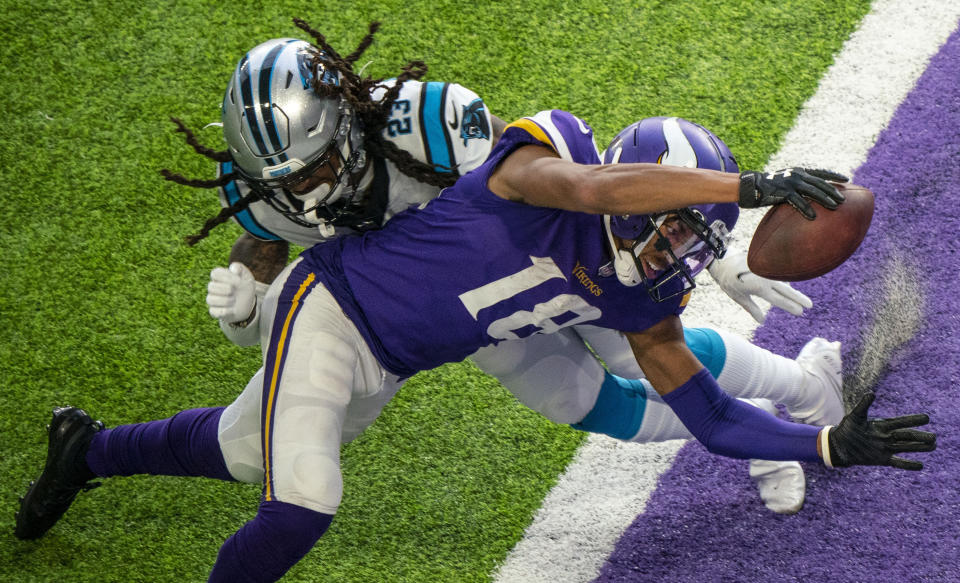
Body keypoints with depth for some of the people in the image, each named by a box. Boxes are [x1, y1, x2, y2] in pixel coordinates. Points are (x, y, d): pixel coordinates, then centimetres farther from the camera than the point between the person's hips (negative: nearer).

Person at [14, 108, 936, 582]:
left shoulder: (637, 304, -6)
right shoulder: (549, 154, -26)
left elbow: (712, 417, -5)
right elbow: (592, 191, -50)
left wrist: (831, 443, -17)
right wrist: (749, 187, -52)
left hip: (382, 370, 8)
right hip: (331, 306, -8)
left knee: (242, 454, 25)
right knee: (300, 507, -21)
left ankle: (87, 447, 51)